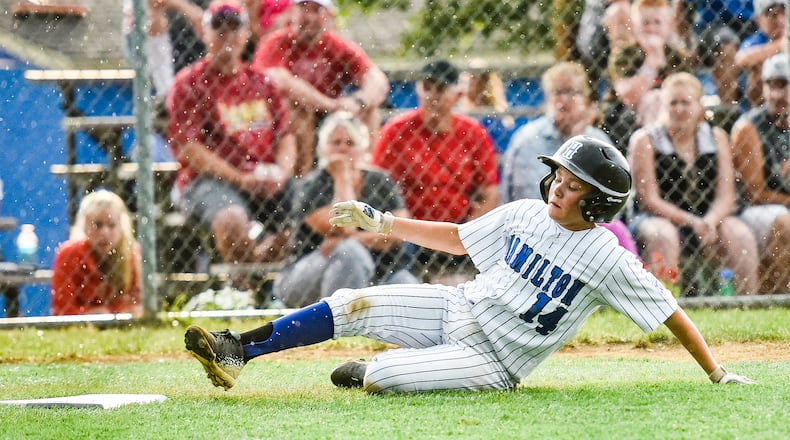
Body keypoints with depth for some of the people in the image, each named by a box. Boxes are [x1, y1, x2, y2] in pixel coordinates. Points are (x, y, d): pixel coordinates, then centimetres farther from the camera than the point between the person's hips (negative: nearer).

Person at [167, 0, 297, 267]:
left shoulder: (260, 82, 21)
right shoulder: (190, 83, 4)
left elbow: (285, 136, 18)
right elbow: (187, 148, -5)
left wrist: (281, 173, -5)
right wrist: (240, 179, -13)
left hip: (267, 182, 5)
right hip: (209, 181, -5)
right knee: (232, 219, -38)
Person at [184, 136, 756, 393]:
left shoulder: (609, 260, -15)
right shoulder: (524, 215, 2)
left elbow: (673, 315, -11)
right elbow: (457, 239, 14)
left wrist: (718, 375, -14)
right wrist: (381, 222, 8)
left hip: (494, 363, -5)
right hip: (459, 309, 5)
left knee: (384, 376, -25)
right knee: (353, 306, -12)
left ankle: (362, 376, 11)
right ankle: (236, 351, -6)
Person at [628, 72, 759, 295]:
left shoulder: (716, 137, 9)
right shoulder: (644, 140, -1)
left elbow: (726, 196, 2)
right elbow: (650, 199, -9)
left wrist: (710, 222, -20)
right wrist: (691, 222, -23)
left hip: (708, 220, 3)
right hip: (660, 218, -3)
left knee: (741, 235, -23)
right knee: (663, 235, -36)